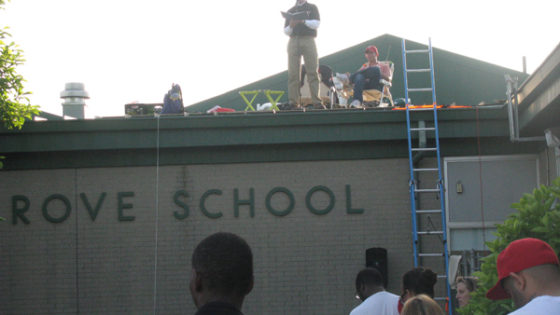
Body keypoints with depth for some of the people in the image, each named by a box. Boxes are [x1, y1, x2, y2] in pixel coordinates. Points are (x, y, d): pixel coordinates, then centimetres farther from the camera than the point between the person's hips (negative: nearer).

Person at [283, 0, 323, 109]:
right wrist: (291, 26, -6)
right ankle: (293, 102, -9)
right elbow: (285, 31, 16)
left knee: (313, 72, -9)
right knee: (293, 73, -6)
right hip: (293, 41, 2)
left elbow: (316, 24, -2)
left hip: (308, 40, -2)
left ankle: (316, 102, -14)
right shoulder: (290, 11, 20)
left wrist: (303, 21, -17)